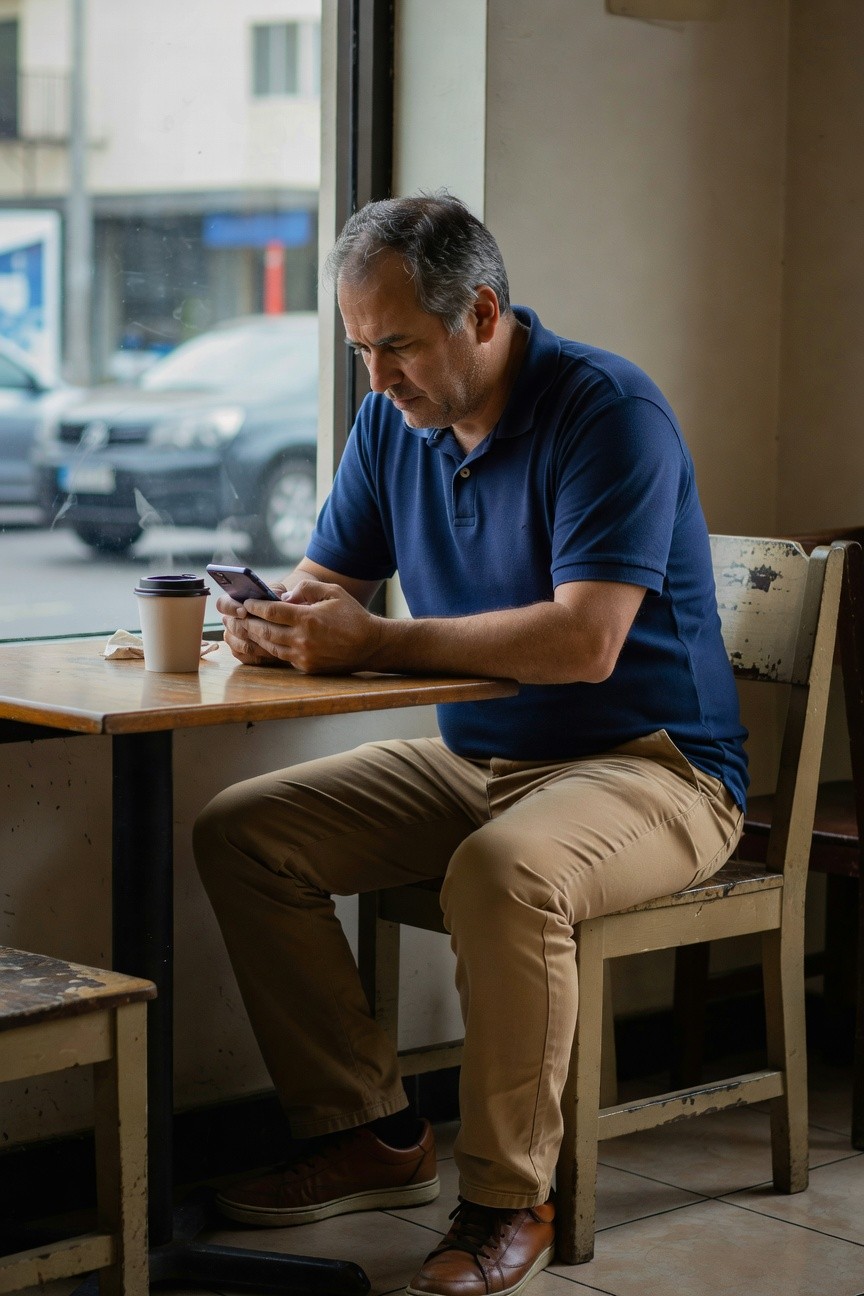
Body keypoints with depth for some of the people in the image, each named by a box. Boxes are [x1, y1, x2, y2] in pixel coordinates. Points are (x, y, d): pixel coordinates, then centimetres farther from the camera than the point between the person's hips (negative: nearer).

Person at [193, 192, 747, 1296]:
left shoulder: (608, 412, -19)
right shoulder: (392, 421, 5)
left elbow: (585, 641, -29)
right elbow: (325, 583, 10)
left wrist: (375, 641, -29)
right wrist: (271, 624, -16)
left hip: (650, 768, -8)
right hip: (472, 759, 8)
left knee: (504, 871, -38)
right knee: (240, 832, -4)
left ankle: (509, 1201, -20)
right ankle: (370, 1134, 1)